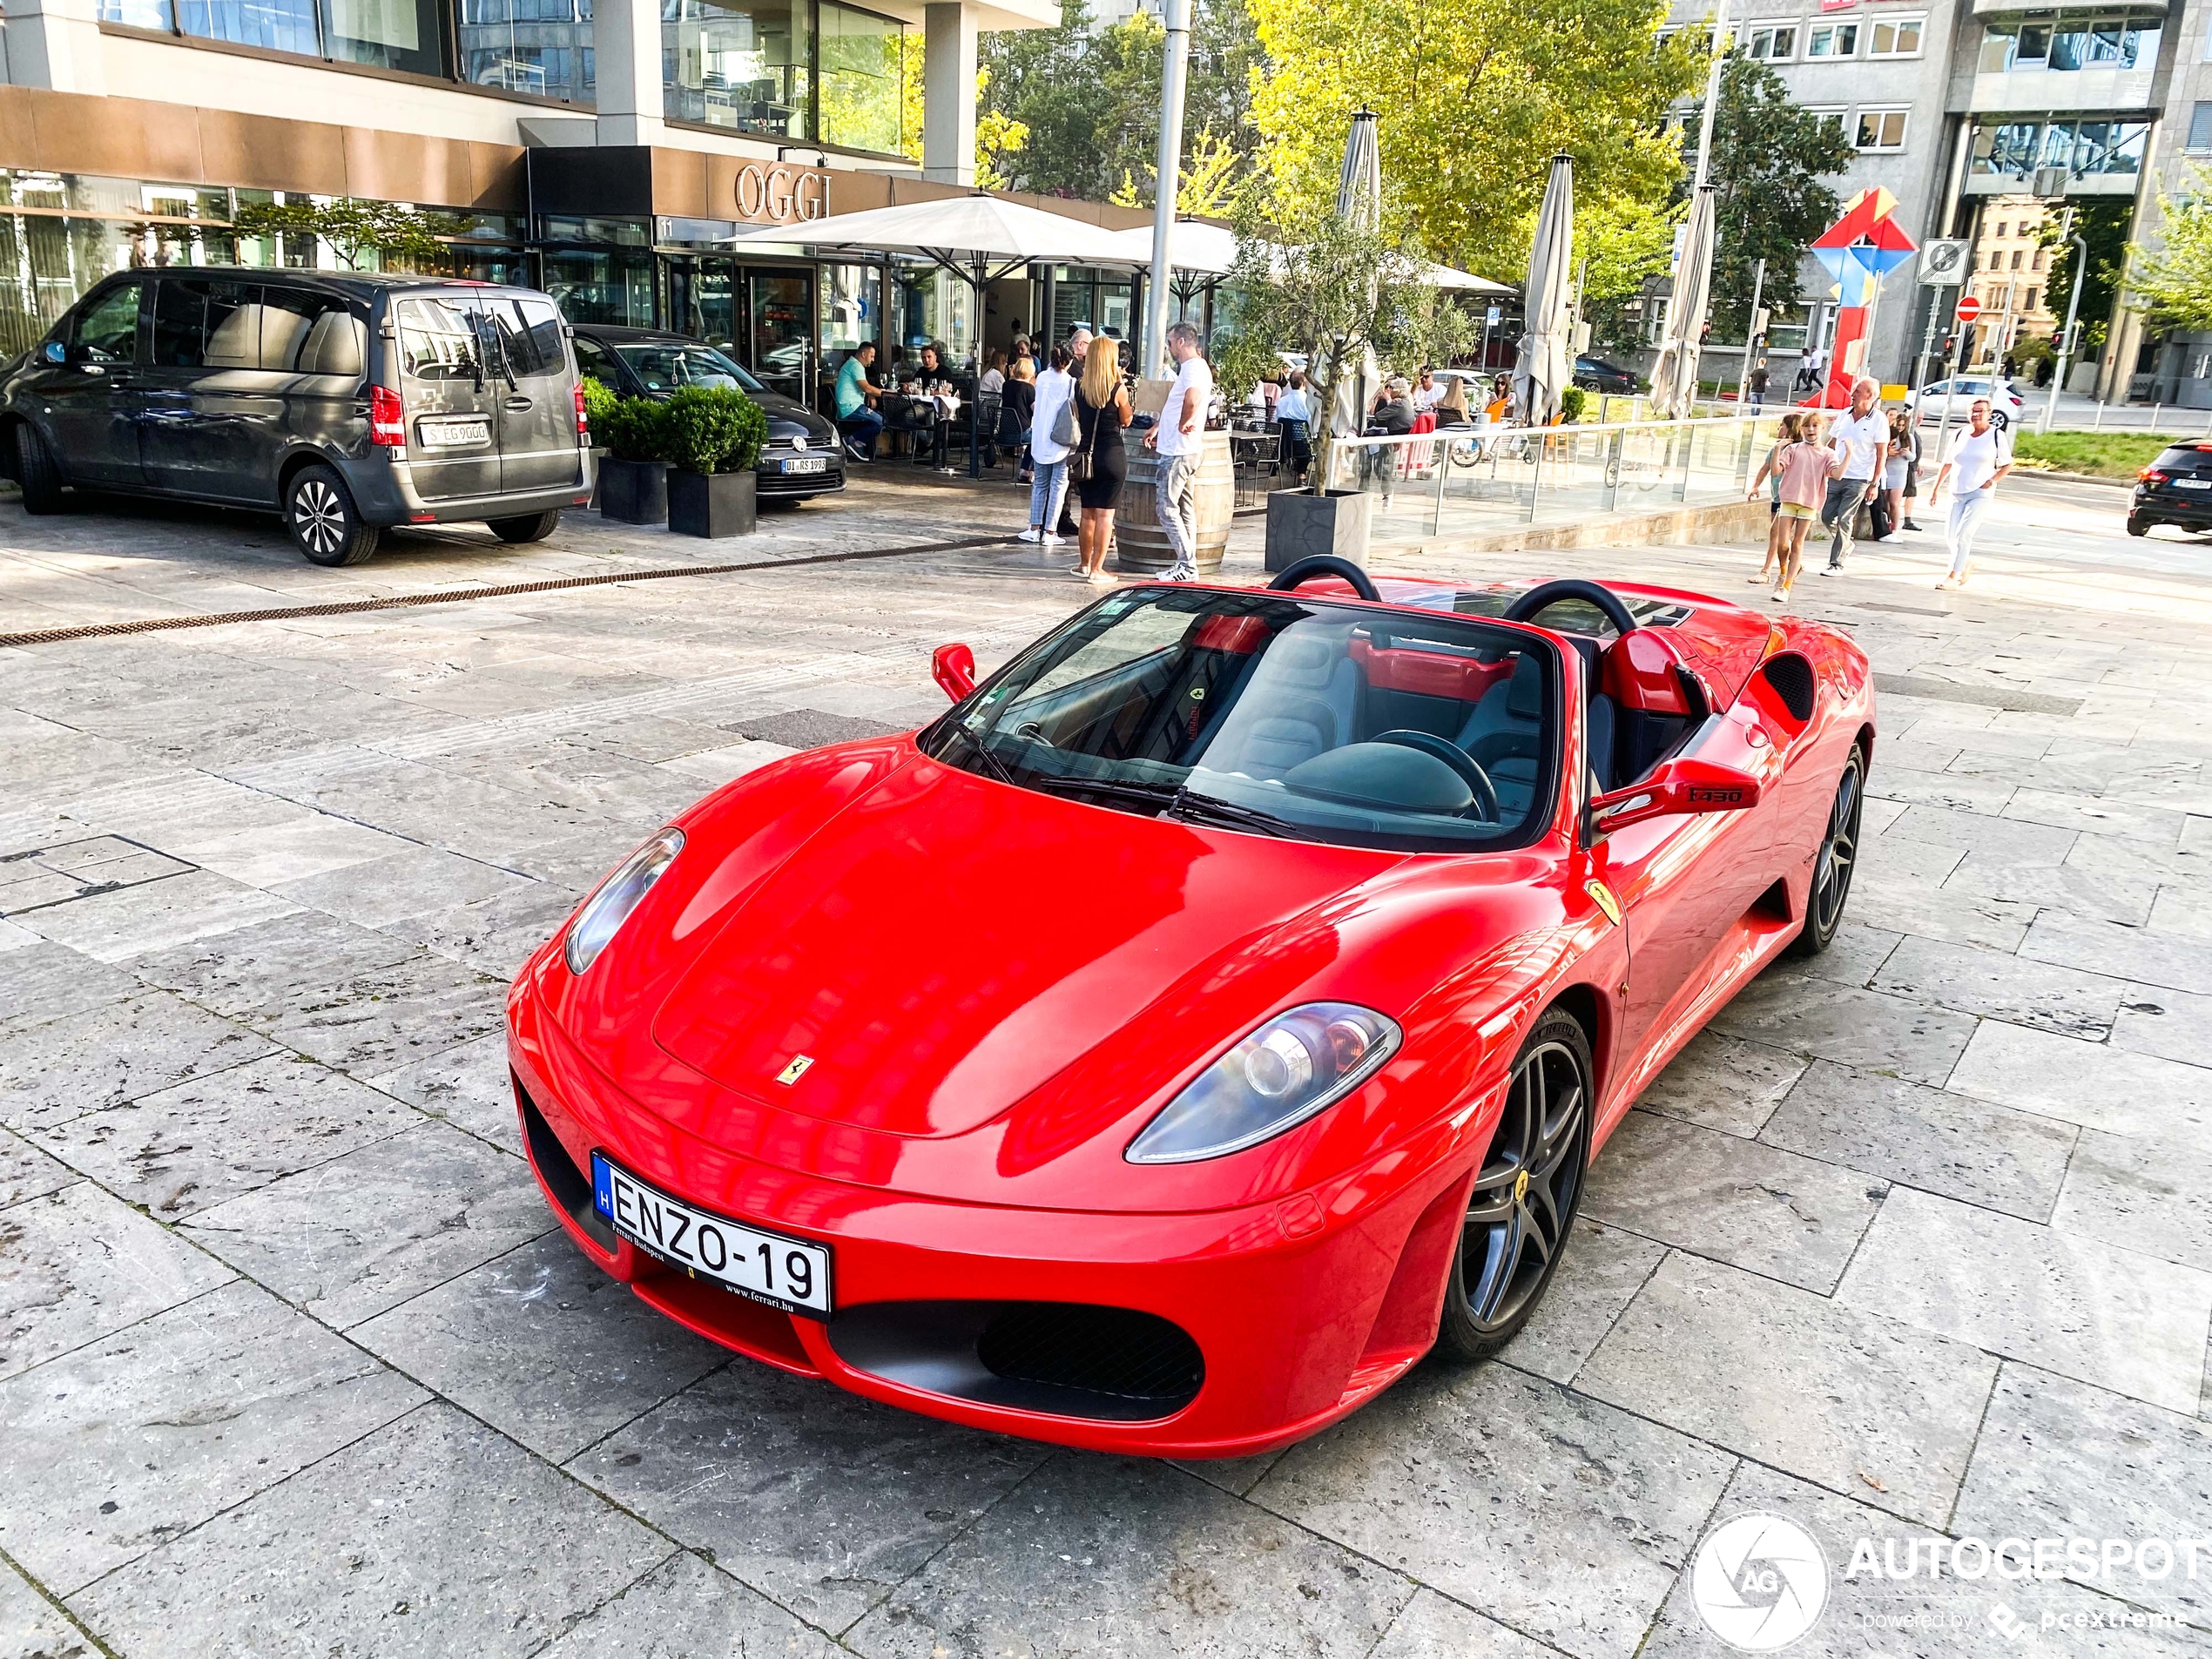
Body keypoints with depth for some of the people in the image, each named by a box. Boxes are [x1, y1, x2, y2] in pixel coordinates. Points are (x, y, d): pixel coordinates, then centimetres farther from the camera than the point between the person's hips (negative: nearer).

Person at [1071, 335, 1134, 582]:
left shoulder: (1079, 387, 2)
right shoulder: (1118, 390, -11)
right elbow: (1125, 421, 2)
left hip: (1086, 453, 5)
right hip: (1111, 454, -5)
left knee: (1088, 513, 15)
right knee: (1105, 514, 0)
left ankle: (1084, 565, 23)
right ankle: (1097, 569, 0)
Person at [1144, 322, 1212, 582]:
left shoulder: (1194, 368, -16)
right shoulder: (1188, 368, 17)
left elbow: (1192, 400, -36)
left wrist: (1183, 424, -21)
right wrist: (1158, 427, 25)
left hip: (1179, 451, -11)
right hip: (1178, 449, 11)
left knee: (1167, 507, -9)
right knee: (1185, 508, 11)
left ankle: (1187, 565, -9)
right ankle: (1187, 564, 15)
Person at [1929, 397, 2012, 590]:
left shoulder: (1996, 436, -4)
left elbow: (2007, 465, 2)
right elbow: (1947, 464, 10)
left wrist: (1991, 481, -13)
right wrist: (1936, 489, 7)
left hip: (1981, 494, -4)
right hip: (1957, 493, 4)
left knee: (1964, 534, -10)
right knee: (1950, 535, 4)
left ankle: (1954, 576, -3)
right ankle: (1967, 562, 31)